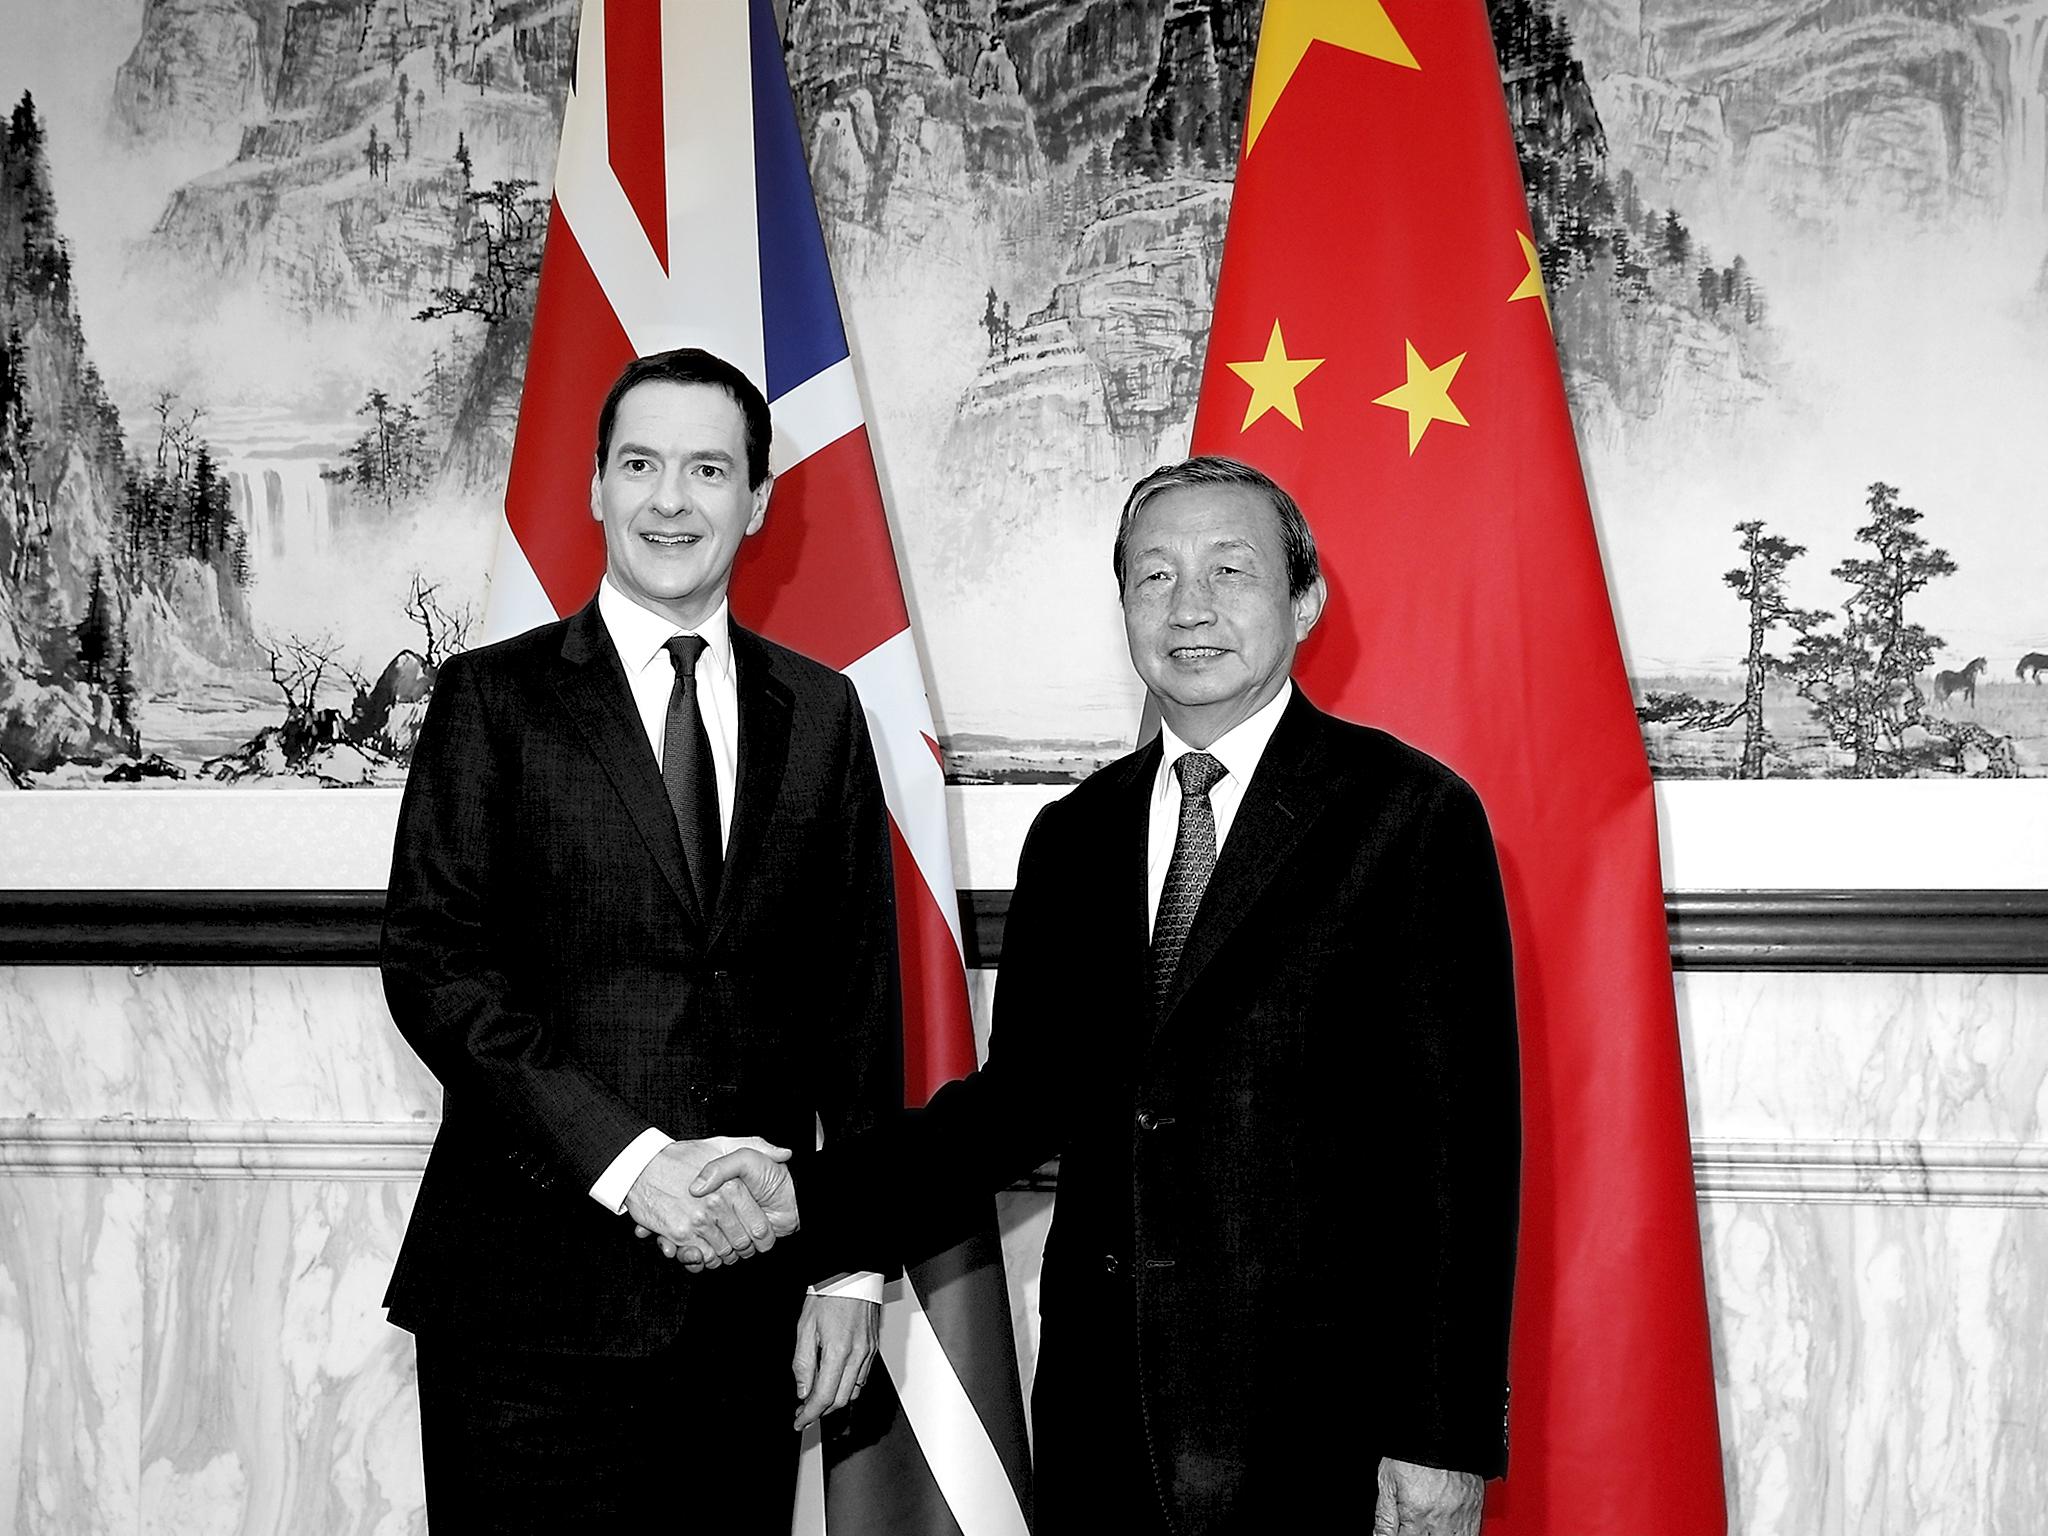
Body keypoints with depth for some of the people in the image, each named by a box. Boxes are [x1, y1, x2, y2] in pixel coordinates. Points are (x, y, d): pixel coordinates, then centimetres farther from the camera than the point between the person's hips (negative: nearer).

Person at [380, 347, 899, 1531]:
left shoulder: (820, 712, 10)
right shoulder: (496, 698, 1)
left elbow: (860, 991, 9)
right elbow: (435, 965, -7)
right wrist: (630, 1159, -17)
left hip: (747, 1288, 3)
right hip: (534, 1298, -2)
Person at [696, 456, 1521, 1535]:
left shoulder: (1409, 814, -6)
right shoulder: (1070, 838, 11)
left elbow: (1462, 1143, -8)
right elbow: (1023, 1095, 11)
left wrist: (1447, 1445, -12)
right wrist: (809, 1194, -3)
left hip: (1321, 1422, -4)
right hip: (1101, 1408, 4)